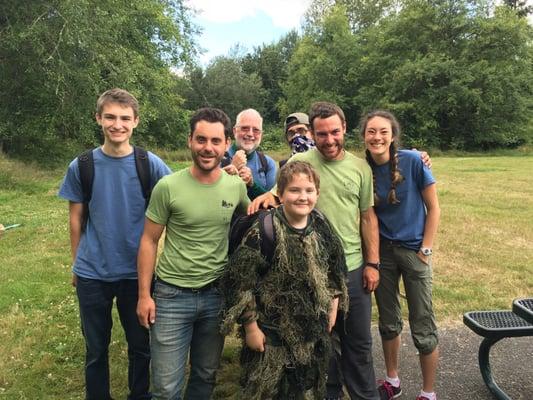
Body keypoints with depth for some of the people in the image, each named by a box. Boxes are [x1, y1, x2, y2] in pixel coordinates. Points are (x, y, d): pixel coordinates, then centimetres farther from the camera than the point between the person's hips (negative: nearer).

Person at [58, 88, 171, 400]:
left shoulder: (152, 165, -9)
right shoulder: (81, 166, -5)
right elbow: (76, 219, 4)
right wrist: (77, 263, 8)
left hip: (137, 272, 0)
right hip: (92, 274, 1)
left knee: (140, 346, 15)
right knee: (96, 348, 18)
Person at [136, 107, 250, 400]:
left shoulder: (237, 186, -4)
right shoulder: (168, 187, -12)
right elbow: (149, 241, -5)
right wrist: (144, 295, -6)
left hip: (216, 295, 3)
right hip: (172, 295, -3)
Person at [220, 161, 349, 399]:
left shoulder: (321, 228, -2)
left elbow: (335, 270, 11)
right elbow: (241, 281, -18)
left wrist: (333, 309, 11)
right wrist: (251, 327, -15)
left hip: (313, 332, 5)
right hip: (271, 332, -5)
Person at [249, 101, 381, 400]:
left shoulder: (360, 167, 2)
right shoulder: (299, 162, -6)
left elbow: (368, 218, 6)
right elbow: (279, 193, 1)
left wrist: (372, 263, 3)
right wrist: (268, 195, -24)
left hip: (354, 268, 2)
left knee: (359, 341, 16)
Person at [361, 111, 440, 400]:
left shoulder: (412, 161, -14)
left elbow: (433, 208, -7)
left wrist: (425, 250, -9)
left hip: (413, 250, -3)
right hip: (382, 251, 3)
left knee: (422, 327, 4)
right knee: (388, 321, 15)